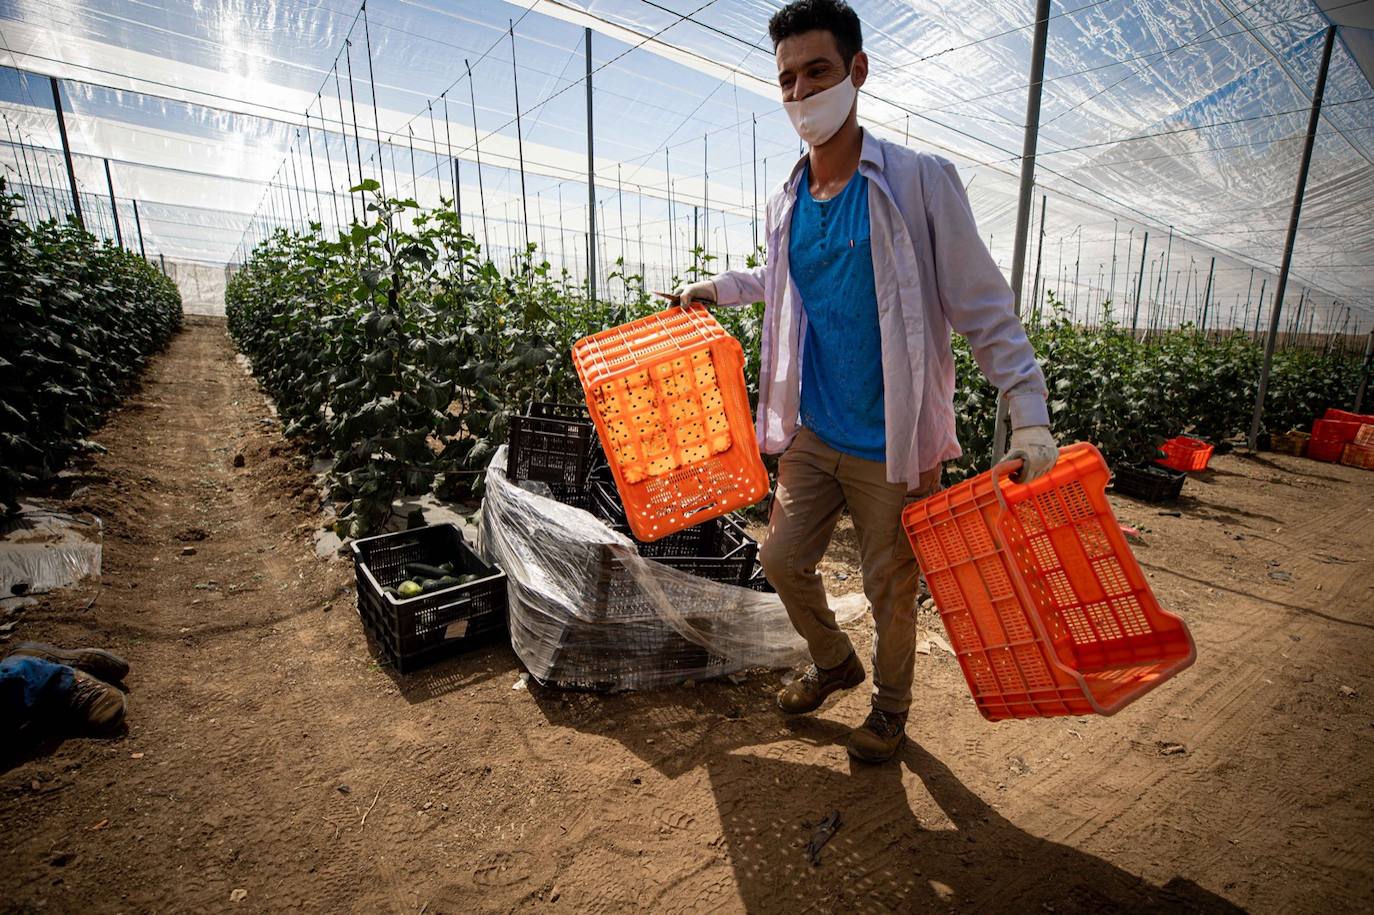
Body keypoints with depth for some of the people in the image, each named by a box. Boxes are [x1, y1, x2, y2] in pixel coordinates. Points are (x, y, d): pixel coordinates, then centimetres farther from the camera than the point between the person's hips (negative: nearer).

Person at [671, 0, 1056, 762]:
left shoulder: (918, 182, -10)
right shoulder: (785, 204, 6)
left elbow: (984, 309, -10)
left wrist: (1031, 420, -18)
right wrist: (718, 287, 19)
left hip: (891, 444, -5)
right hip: (811, 434, 5)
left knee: (890, 587, 10)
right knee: (783, 560, 13)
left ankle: (890, 707, 40)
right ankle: (833, 663, 43)